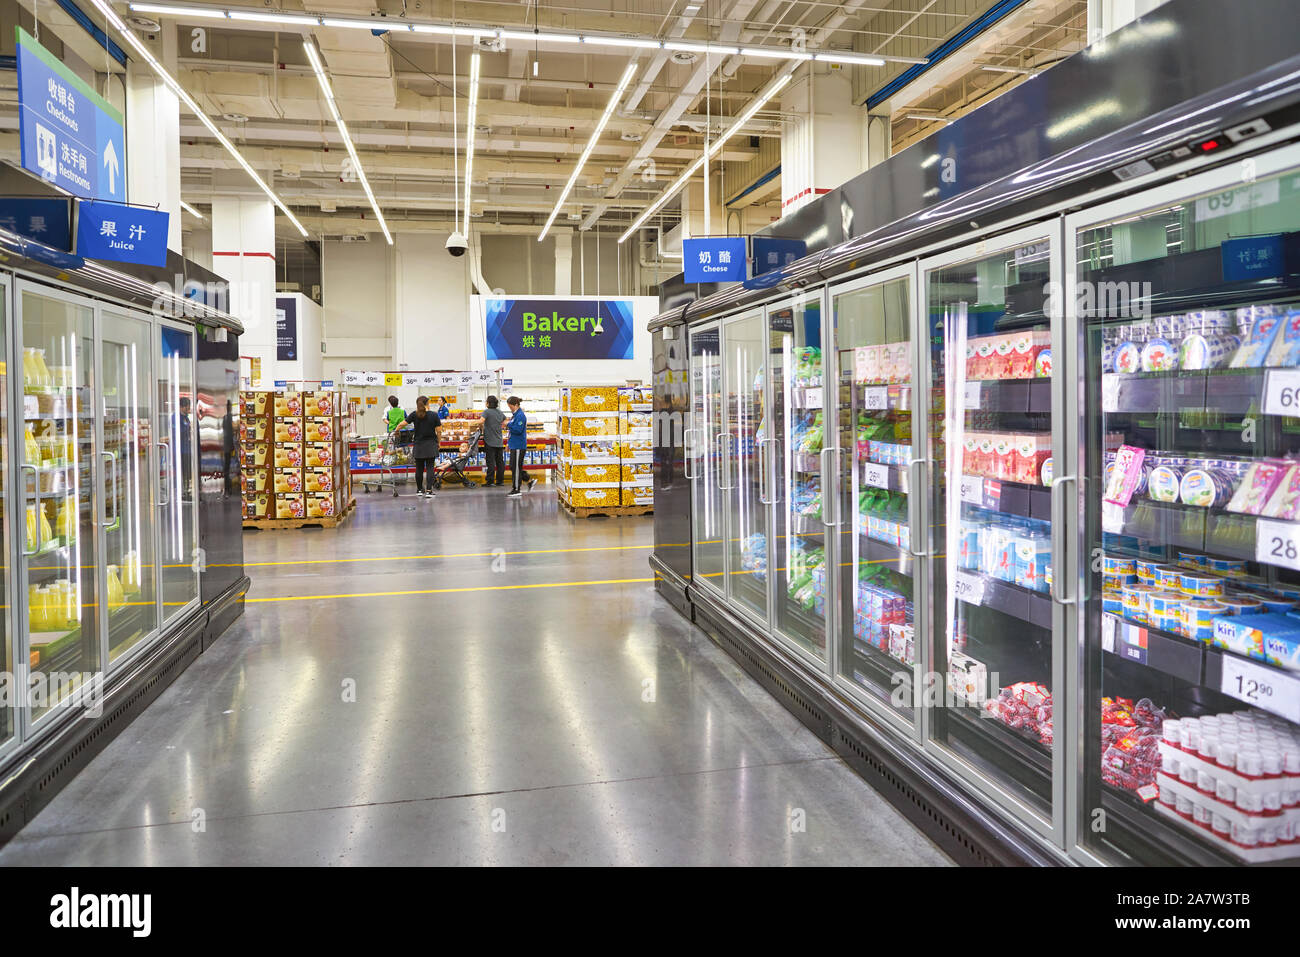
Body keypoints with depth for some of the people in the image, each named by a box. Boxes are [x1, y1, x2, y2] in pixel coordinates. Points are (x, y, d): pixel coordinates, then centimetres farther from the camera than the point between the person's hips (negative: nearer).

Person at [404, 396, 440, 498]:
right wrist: (438, 442, 11)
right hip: (431, 445, -1)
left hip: (418, 445, 1)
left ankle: (420, 490, 21)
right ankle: (429, 491, -7)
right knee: (430, 467, 0)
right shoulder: (434, 415, -4)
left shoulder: (414, 415, -2)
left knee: (419, 468, 11)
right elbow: (438, 431, -2)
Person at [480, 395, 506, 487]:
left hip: (490, 441, -6)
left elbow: (481, 421, -25)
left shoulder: (486, 412, -9)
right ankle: (500, 480, 13)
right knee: (500, 461, 9)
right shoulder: (500, 412, 10)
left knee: (490, 461, -3)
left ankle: (490, 481, -2)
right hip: (499, 441, 6)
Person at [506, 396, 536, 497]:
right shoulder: (515, 415, 15)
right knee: (513, 467, 14)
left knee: (516, 467, -4)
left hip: (519, 446, -10)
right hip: (514, 445, 10)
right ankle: (530, 481, 22)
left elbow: (518, 430, -23)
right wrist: (509, 444, 20)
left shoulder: (520, 416, -15)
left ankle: (516, 489, 3)